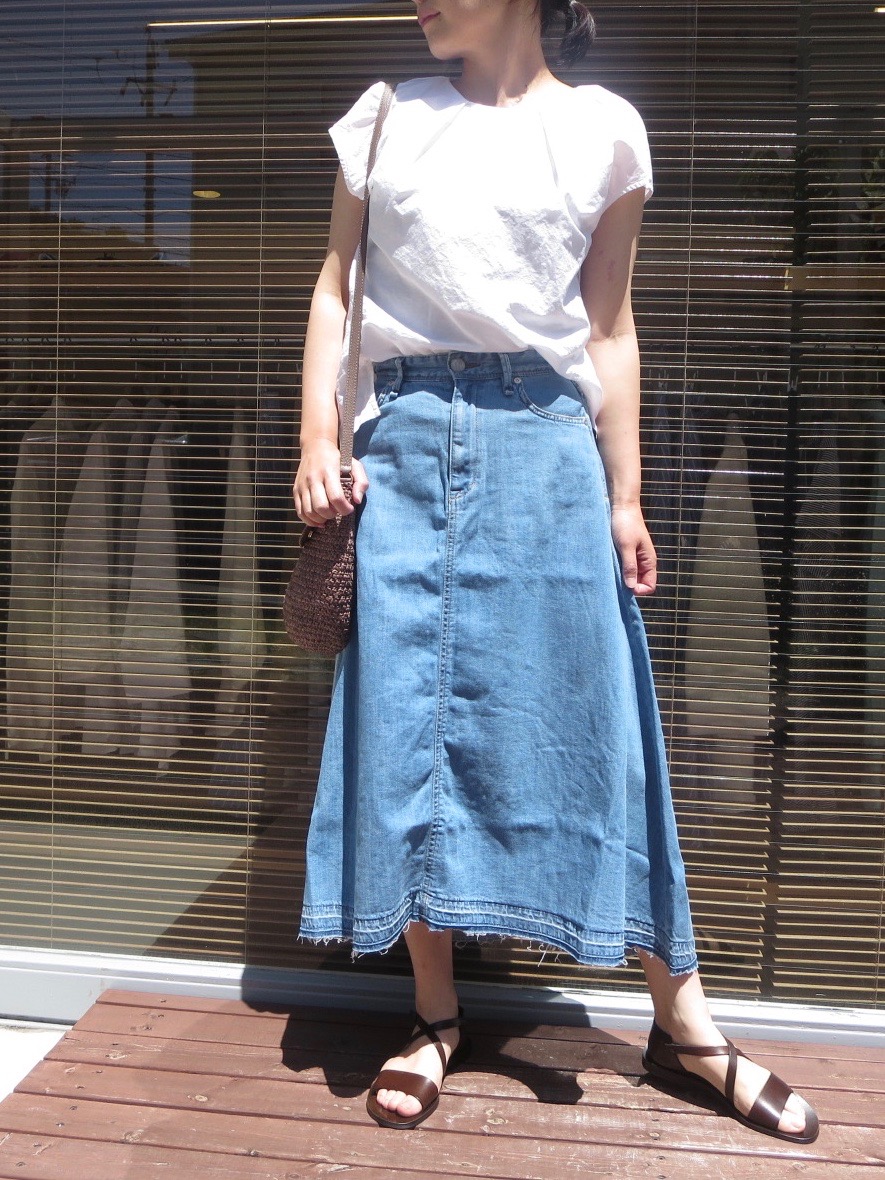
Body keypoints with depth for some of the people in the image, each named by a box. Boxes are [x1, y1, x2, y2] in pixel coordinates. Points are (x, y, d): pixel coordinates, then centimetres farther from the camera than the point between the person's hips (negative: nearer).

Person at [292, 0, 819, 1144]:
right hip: (405, 443, 2)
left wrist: (626, 497, 3)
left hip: (546, 446, -1)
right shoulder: (384, 117, 13)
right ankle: (435, 1014, 19)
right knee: (405, 716, 1)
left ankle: (683, 1022, 17)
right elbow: (335, 289, 12)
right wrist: (317, 439, -1)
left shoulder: (600, 130, 9)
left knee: (585, 716, 0)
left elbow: (609, 333, 7)